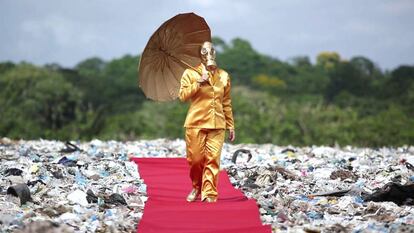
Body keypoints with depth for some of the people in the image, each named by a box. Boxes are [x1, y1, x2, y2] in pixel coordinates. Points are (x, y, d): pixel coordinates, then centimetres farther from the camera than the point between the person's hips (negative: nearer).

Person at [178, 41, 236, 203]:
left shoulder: (224, 76, 12)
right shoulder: (190, 73, 4)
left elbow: (226, 103, 15)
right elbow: (183, 96, -5)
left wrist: (231, 126, 12)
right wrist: (199, 82, -13)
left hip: (217, 125, 1)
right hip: (195, 123, -1)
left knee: (213, 159, -7)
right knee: (195, 159, 0)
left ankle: (209, 194, -5)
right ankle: (196, 187, 24)